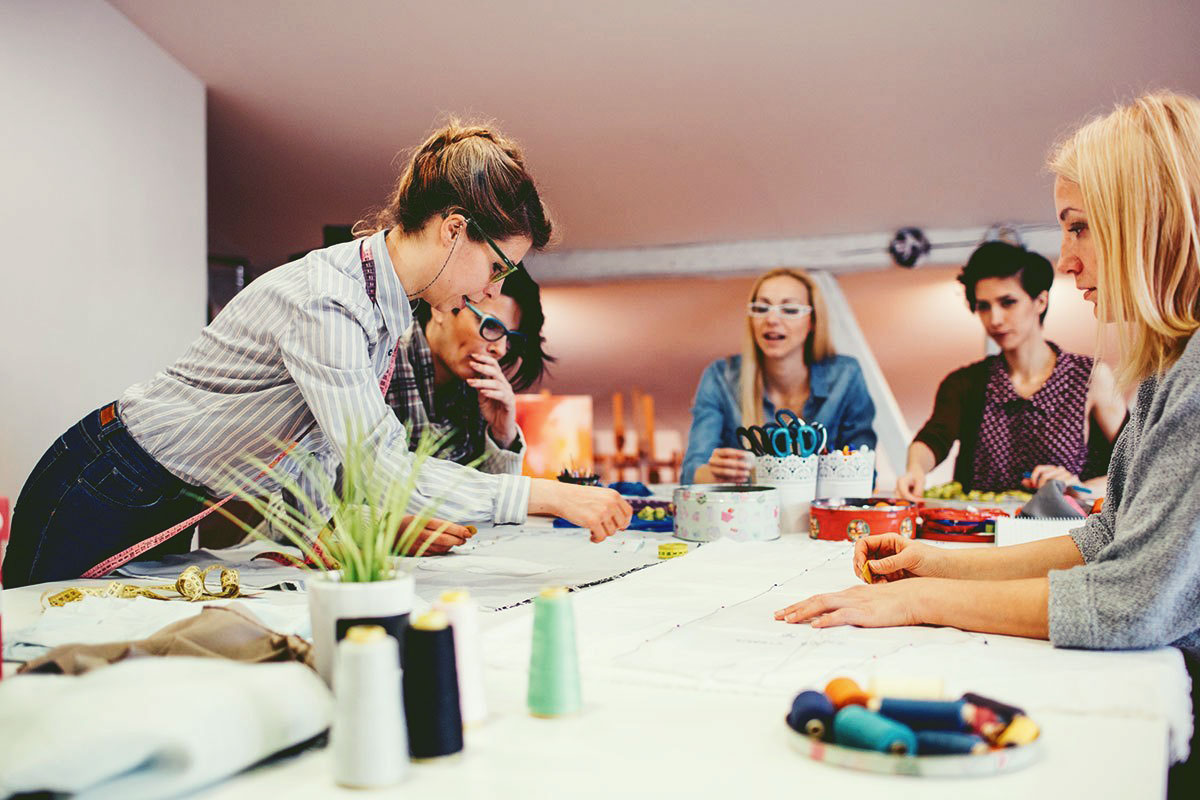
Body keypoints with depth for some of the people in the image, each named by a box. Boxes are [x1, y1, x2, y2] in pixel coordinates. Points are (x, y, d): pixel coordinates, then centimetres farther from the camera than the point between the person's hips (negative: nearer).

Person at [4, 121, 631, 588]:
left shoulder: (389, 310, 0)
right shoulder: (322, 300, -29)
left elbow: (332, 455, 4)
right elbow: (385, 467, -36)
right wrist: (555, 496, -34)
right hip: (100, 500, -8)